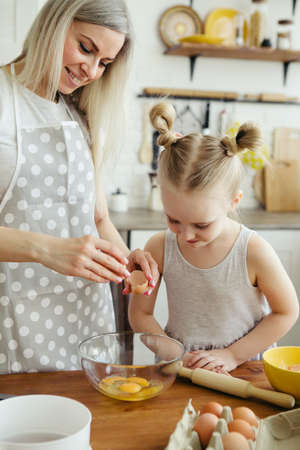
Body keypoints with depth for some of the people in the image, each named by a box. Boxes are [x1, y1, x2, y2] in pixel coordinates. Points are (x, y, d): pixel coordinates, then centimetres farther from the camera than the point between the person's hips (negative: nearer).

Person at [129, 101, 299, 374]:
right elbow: (140, 314, 1)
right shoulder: (159, 249, -9)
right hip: (180, 371, 2)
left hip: (245, 368, -1)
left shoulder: (255, 252, -15)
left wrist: (232, 355, -7)